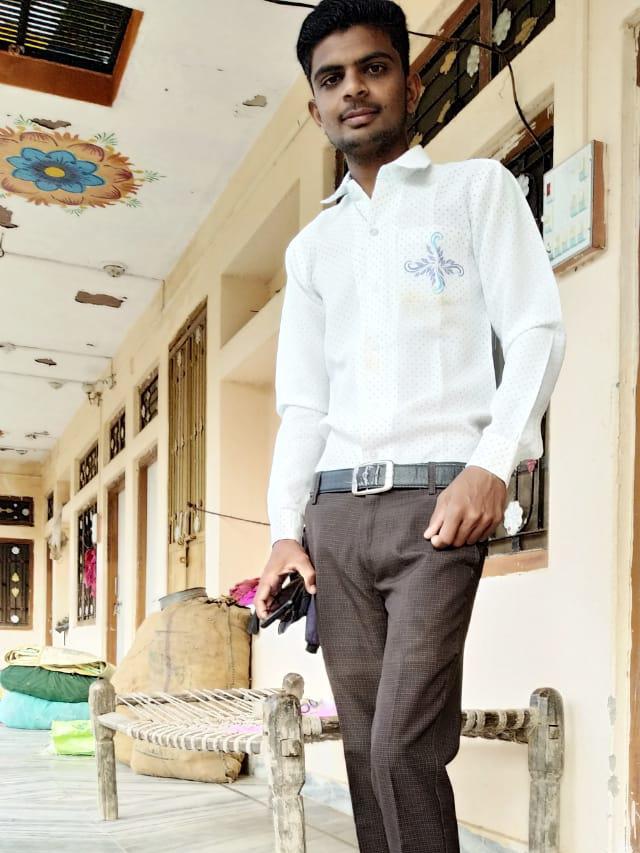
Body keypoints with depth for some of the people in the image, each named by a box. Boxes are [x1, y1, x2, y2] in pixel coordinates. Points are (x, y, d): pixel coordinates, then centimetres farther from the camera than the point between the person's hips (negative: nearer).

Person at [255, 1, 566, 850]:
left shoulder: (476, 185, 9)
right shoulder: (311, 246, 21)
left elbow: (536, 330, -1)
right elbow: (301, 401, 18)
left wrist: (492, 464, -15)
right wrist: (286, 525, 6)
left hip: (436, 496, -5)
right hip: (336, 508, 5)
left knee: (405, 743, -14)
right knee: (367, 747, 6)